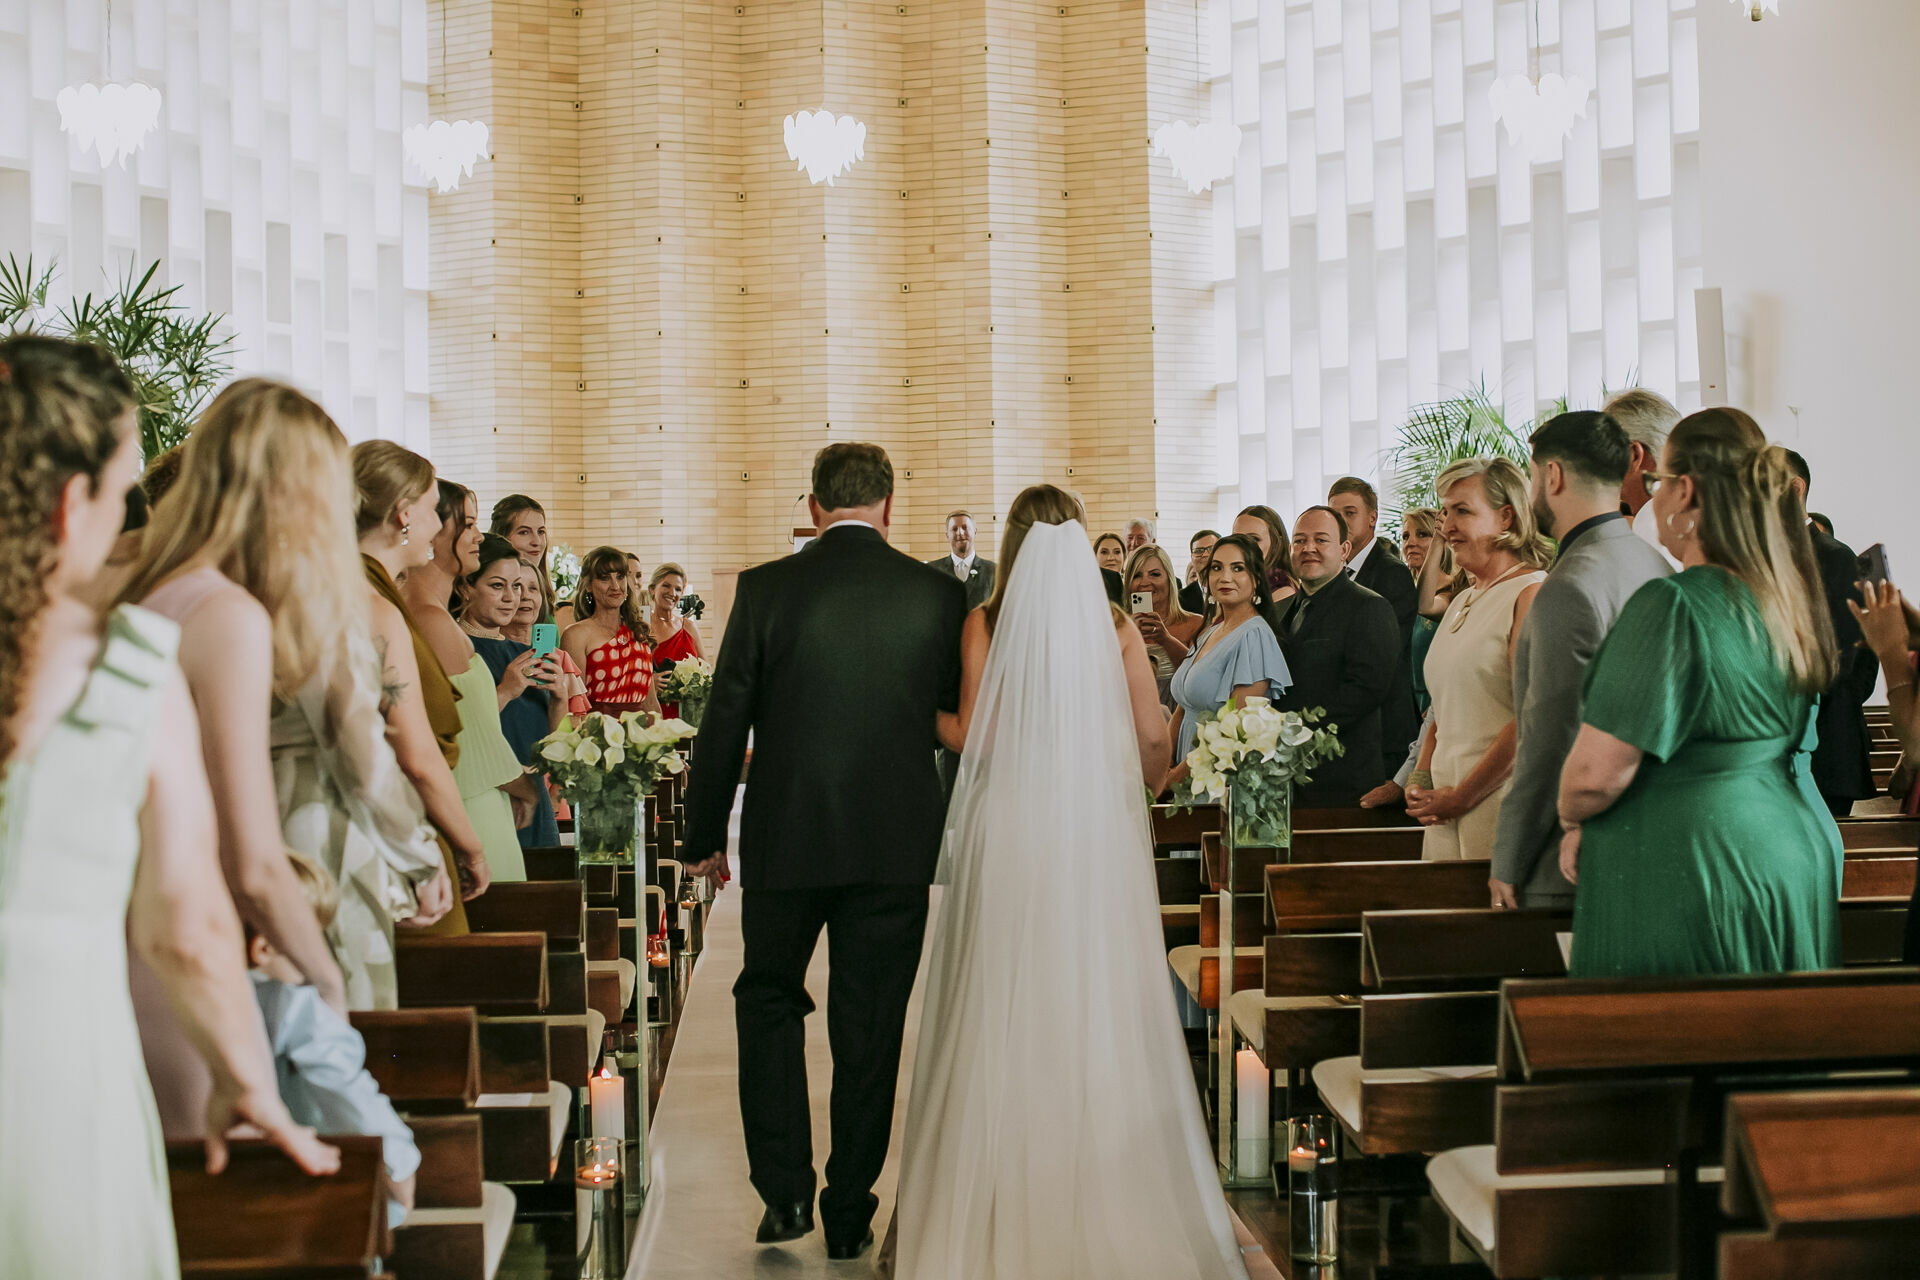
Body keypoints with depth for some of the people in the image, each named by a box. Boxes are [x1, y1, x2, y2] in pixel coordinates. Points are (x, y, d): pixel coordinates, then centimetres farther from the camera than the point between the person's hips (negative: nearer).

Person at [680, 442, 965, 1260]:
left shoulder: (765, 588, -5)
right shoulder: (939, 595, -2)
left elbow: (724, 723, -2)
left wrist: (704, 837, 7)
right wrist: (950, 826, 20)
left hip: (785, 835, -1)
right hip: (897, 842, 1)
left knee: (769, 999, 19)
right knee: (870, 1025, 10)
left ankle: (785, 1191, 13)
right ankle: (849, 1216, 18)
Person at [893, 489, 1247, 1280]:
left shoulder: (986, 622, -3)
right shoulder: (1115, 625, 2)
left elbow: (977, 737, -7)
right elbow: (1153, 738, 2)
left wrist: (934, 719, 13)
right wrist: (1142, 787, 23)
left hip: (1009, 830, -1)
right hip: (1097, 831, 1)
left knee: (1006, 1009, 7)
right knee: (1099, 1002, 9)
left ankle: (1008, 1202, 12)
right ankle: (1108, 1202, 15)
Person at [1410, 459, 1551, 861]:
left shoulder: (1533, 594, -8)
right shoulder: (1461, 603, 20)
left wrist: (1462, 796, -13)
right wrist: (1421, 782, 6)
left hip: (1500, 804, -8)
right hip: (1448, 812, 8)